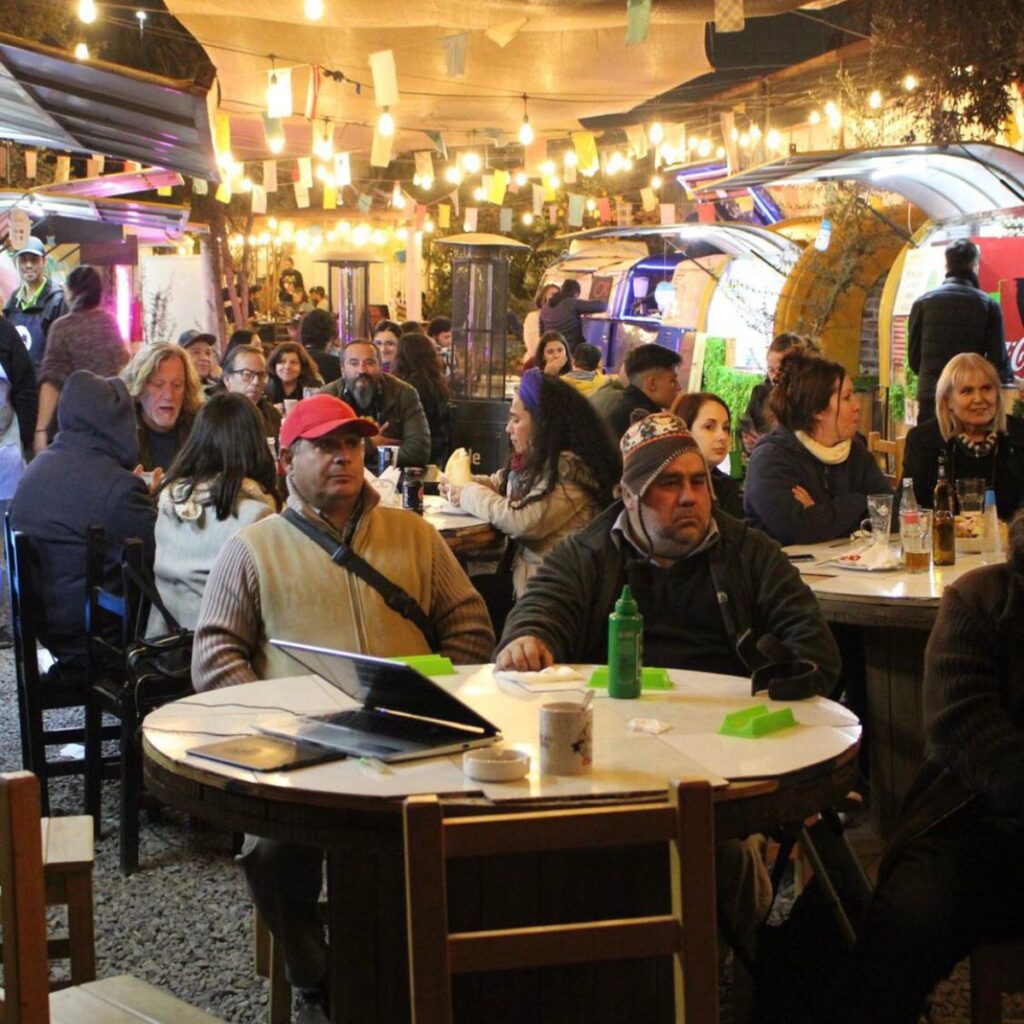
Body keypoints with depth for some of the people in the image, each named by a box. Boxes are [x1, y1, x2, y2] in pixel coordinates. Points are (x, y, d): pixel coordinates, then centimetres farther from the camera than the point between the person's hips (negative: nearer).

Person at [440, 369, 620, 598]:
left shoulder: (569, 468, -19)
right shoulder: (535, 459, 10)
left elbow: (524, 522, -24)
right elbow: (500, 484, 24)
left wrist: (469, 494, -11)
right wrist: (460, 485, 3)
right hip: (521, 568, 8)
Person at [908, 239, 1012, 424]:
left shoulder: (923, 303, 2)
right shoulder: (988, 305, -1)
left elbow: (913, 357, 5)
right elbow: (998, 358, -2)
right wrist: (1010, 380, 19)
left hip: (931, 397, 1)